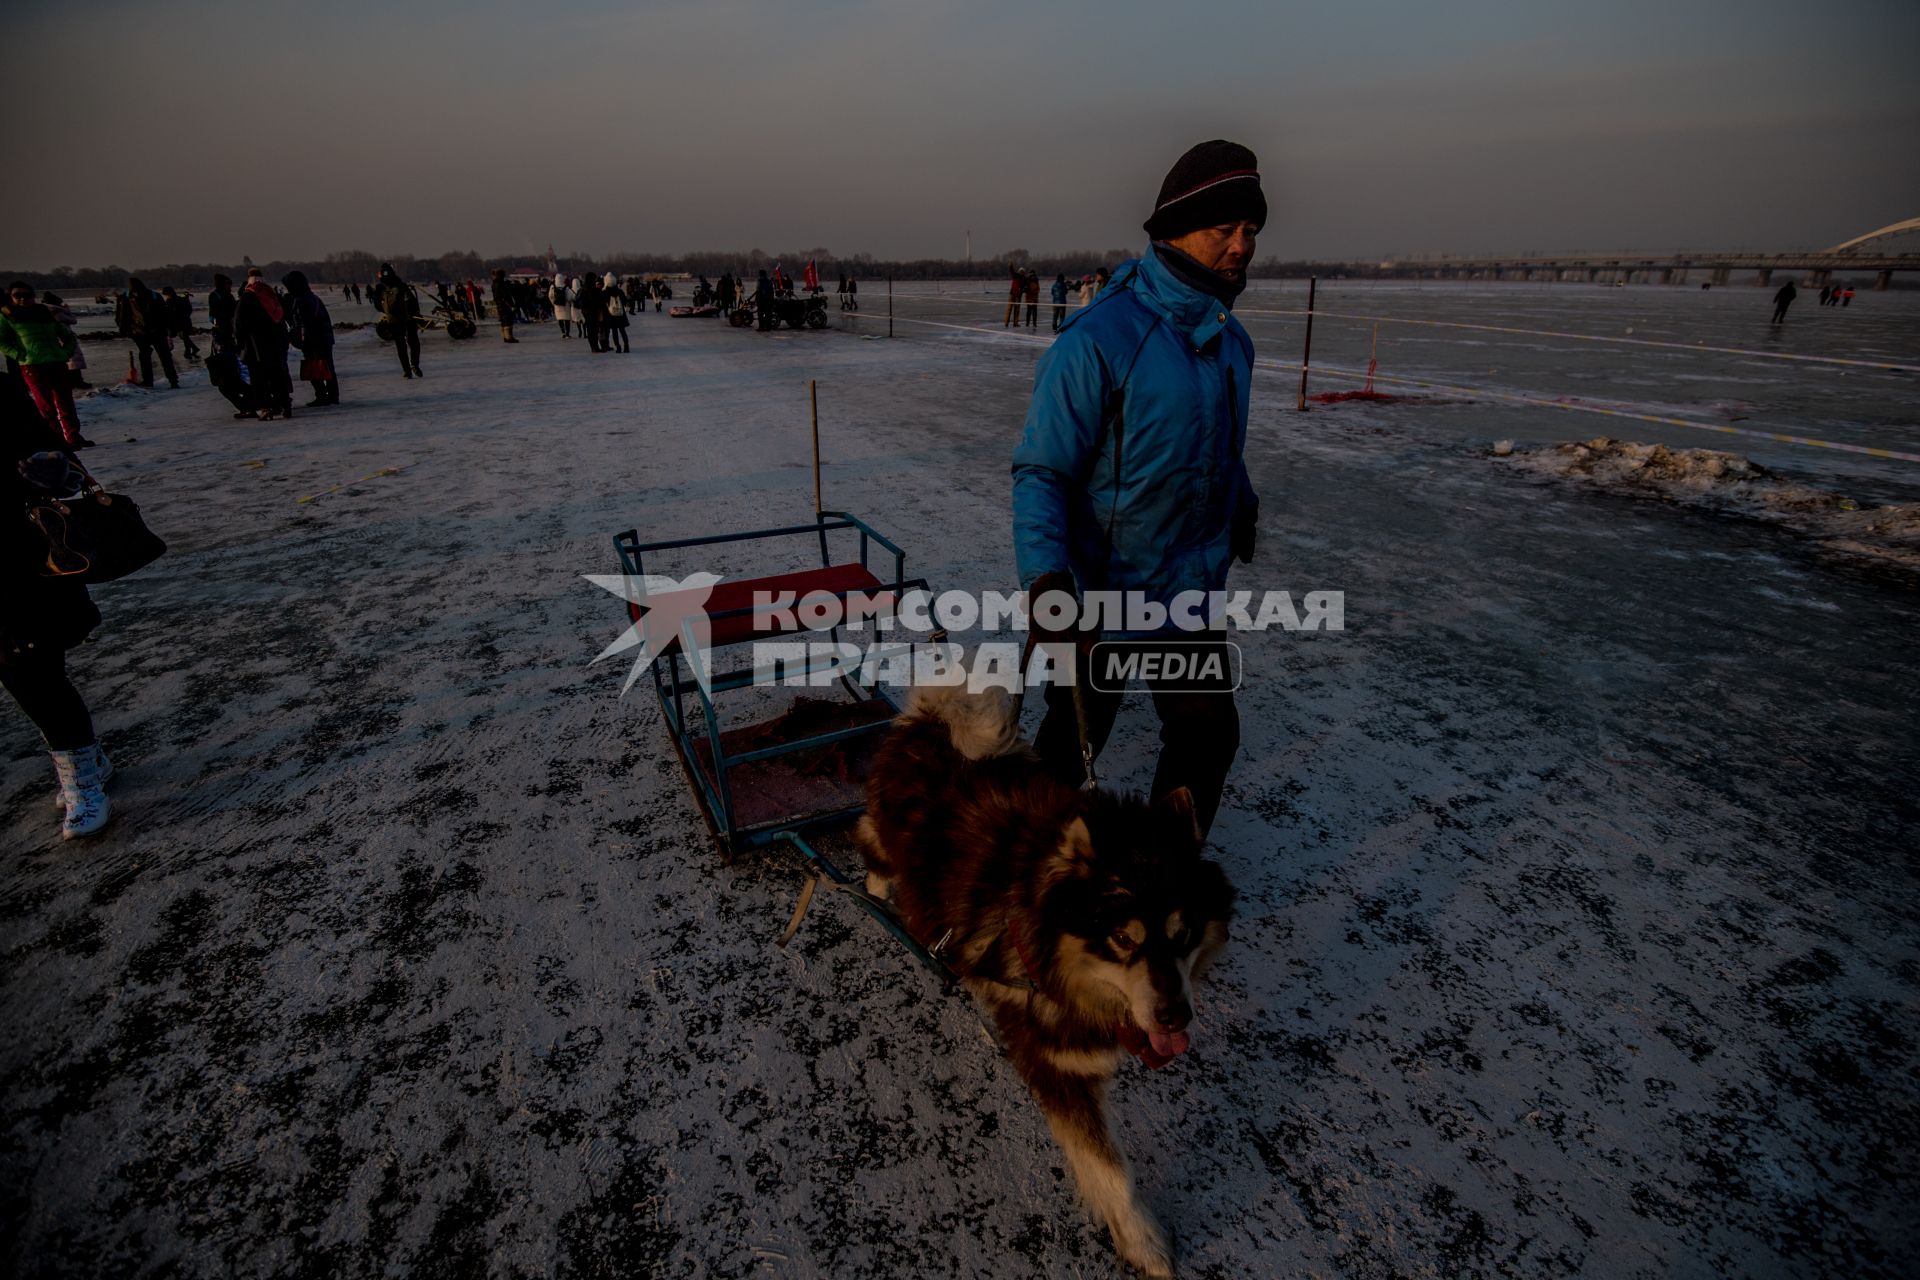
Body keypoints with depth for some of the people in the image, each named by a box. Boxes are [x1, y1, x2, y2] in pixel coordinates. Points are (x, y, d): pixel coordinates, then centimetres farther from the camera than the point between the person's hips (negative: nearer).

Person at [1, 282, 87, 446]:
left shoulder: (46, 313, 19)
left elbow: (70, 337, 23)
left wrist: (65, 353, 7)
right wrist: (20, 355, -8)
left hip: (57, 363, 3)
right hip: (32, 366, -3)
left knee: (65, 402, 1)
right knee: (46, 406, -5)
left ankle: (73, 437, 3)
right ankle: (57, 440, -4)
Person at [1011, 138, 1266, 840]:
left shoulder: (1231, 339, 4)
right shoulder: (1098, 339, -21)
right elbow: (1041, 469, -22)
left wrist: (1243, 507, 31)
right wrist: (1047, 579, -33)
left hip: (1194, 589, 7)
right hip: (1103, 594, -7)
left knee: (1208, 735, 14)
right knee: (1075, 737, 10)